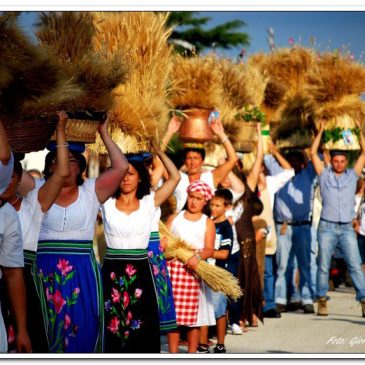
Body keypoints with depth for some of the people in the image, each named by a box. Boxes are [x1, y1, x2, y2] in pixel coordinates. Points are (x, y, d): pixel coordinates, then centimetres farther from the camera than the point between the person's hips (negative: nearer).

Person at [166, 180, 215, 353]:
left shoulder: (207, 223, 6)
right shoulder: (174, 218, 12)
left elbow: (209, 249, -4)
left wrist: (198, 256, -25)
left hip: (194, 270, -1)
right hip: (173, 269, 1)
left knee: (194, 316, 2)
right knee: (173, 314, -1)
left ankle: (192, 355, 11)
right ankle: (173, 355, 4)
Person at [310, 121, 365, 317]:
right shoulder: (324, 175, 8)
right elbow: (313, 153, 4)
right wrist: (320, 132, 2)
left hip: (347, 228, 1)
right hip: (327, 227, -1)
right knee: (323, 266, 0)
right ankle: (322, 301, 8)